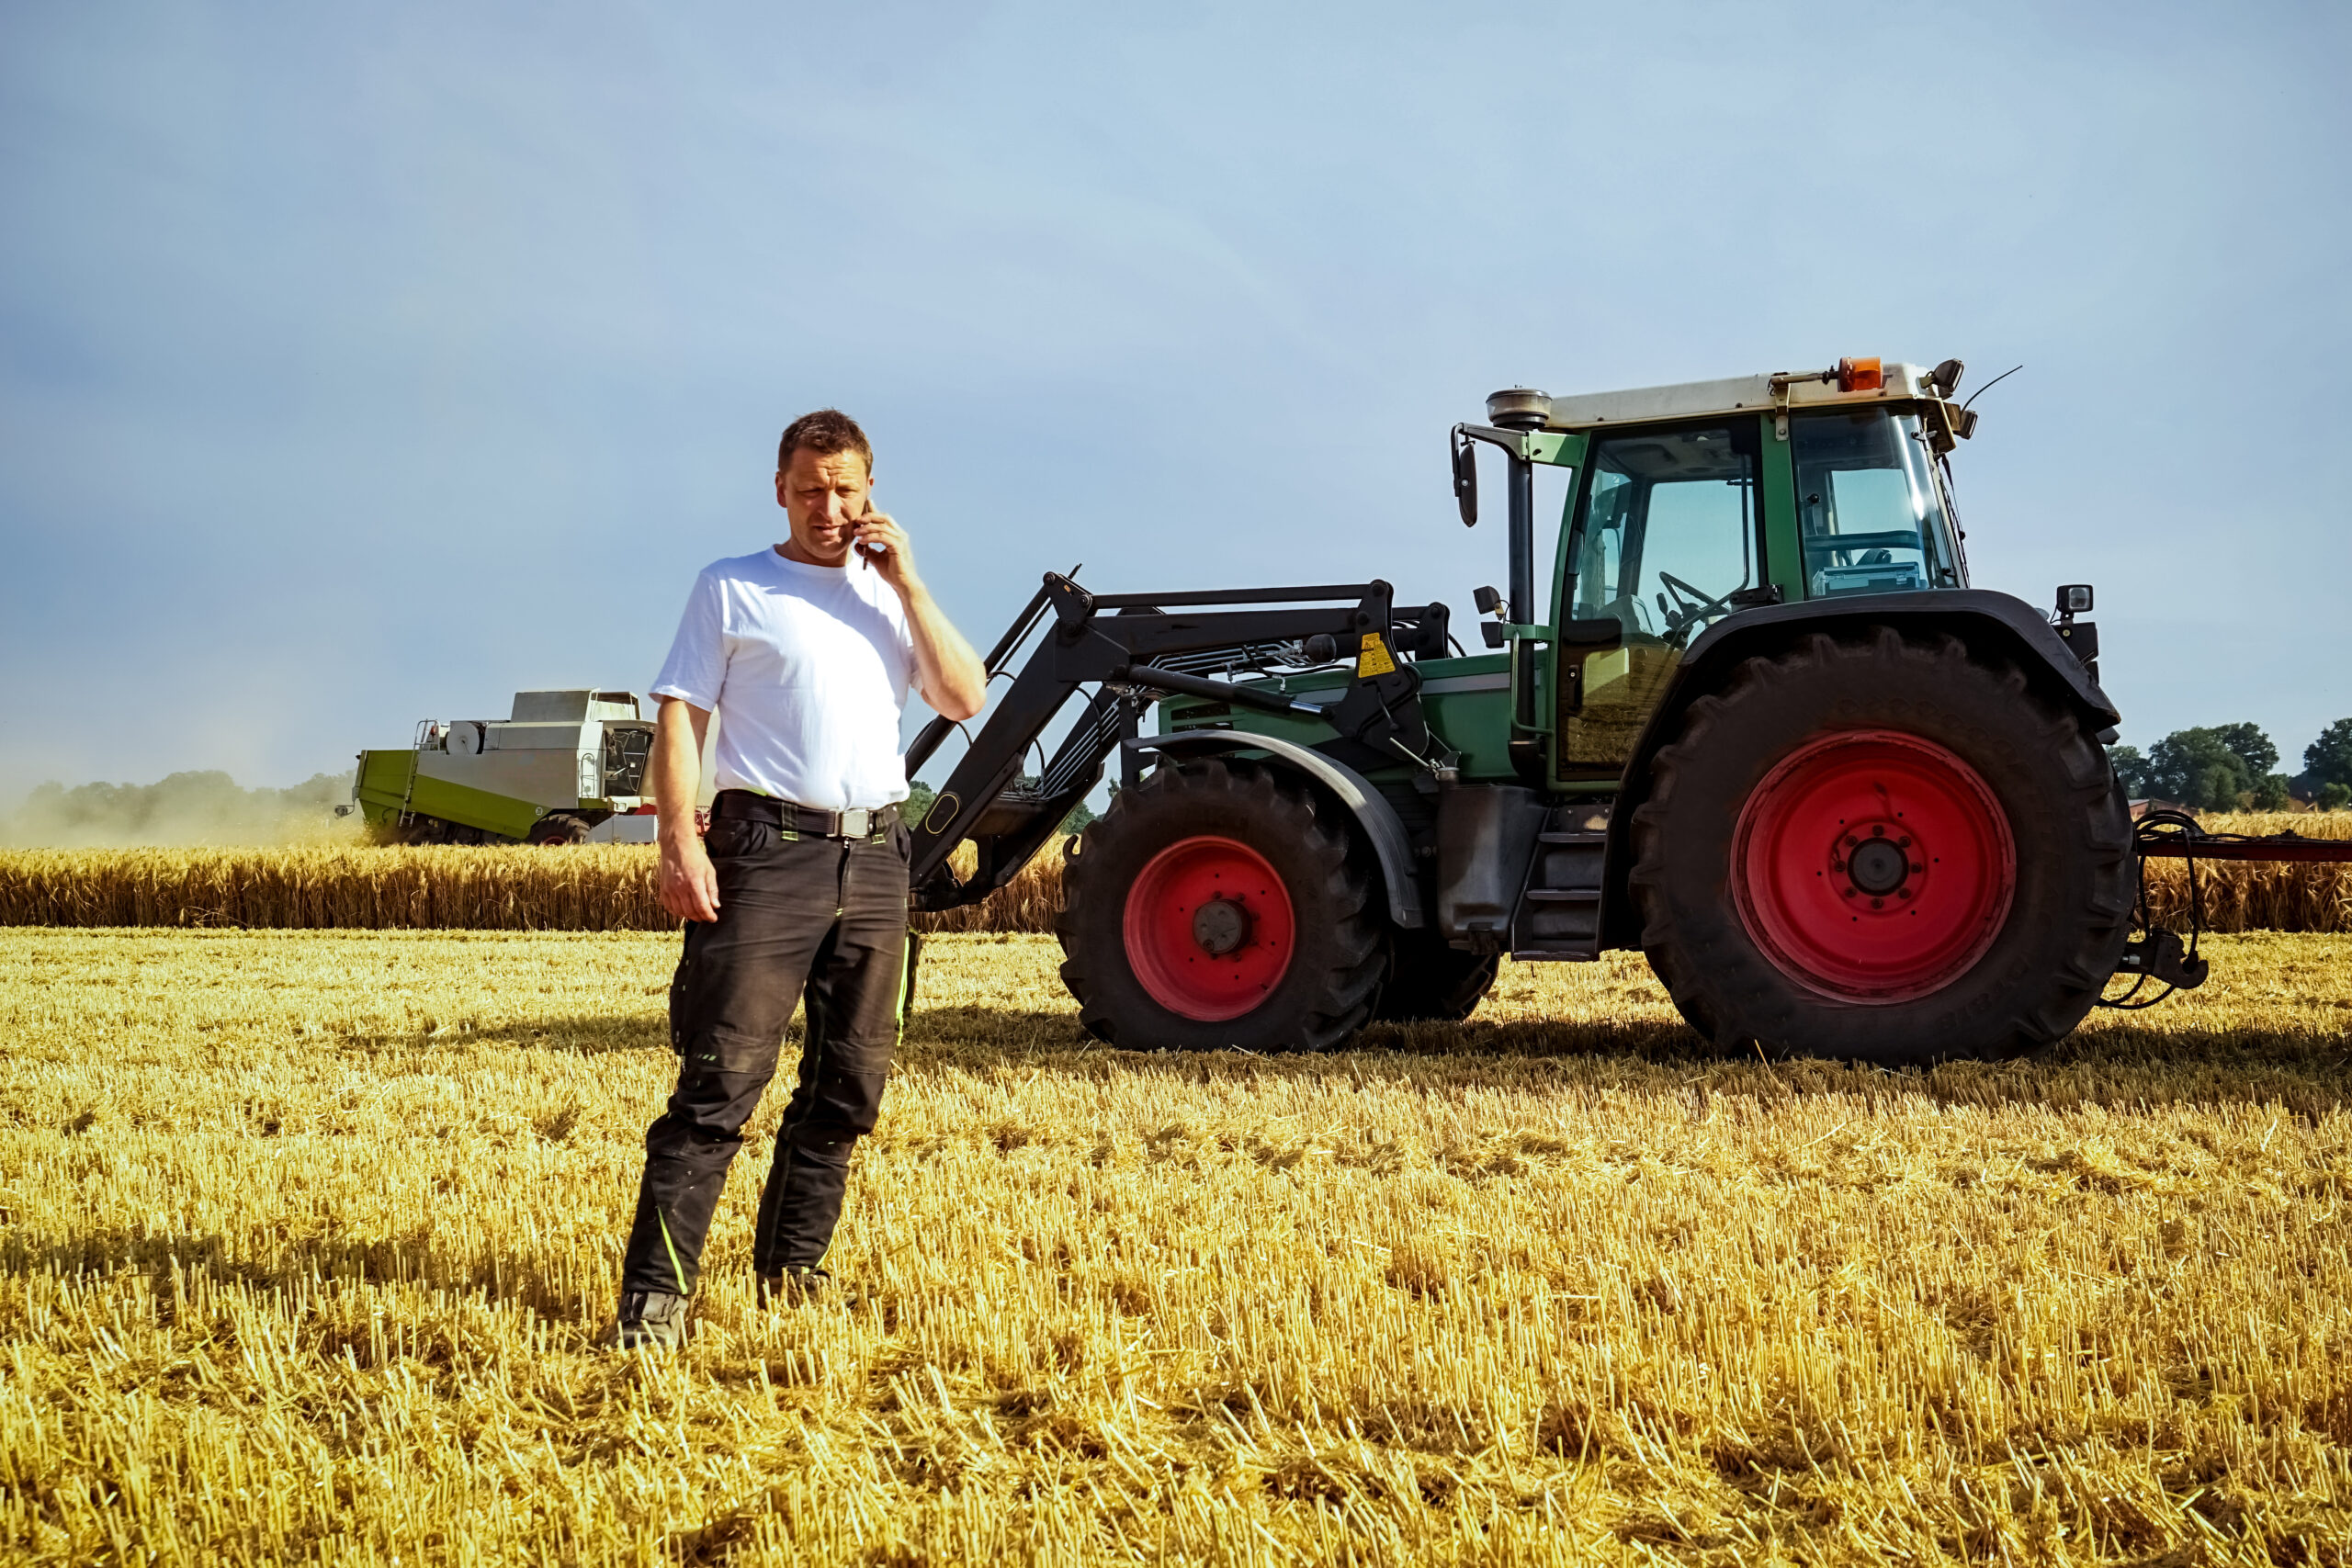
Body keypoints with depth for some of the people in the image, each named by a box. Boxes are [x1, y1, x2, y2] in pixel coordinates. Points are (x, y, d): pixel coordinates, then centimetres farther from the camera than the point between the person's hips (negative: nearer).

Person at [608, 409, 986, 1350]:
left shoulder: (889, 594, 18)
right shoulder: (731, 588, 6)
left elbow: (966, 699, 7)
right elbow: (679, 715, -1)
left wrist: (907, 582, 1)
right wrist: (679, 841, -14)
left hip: (875, 857, 5)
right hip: (768, 848, -5)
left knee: (849, 1085, 9)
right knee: (723, 1077, -12)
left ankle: (792, 1271, 22)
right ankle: (656, 1295, -11)